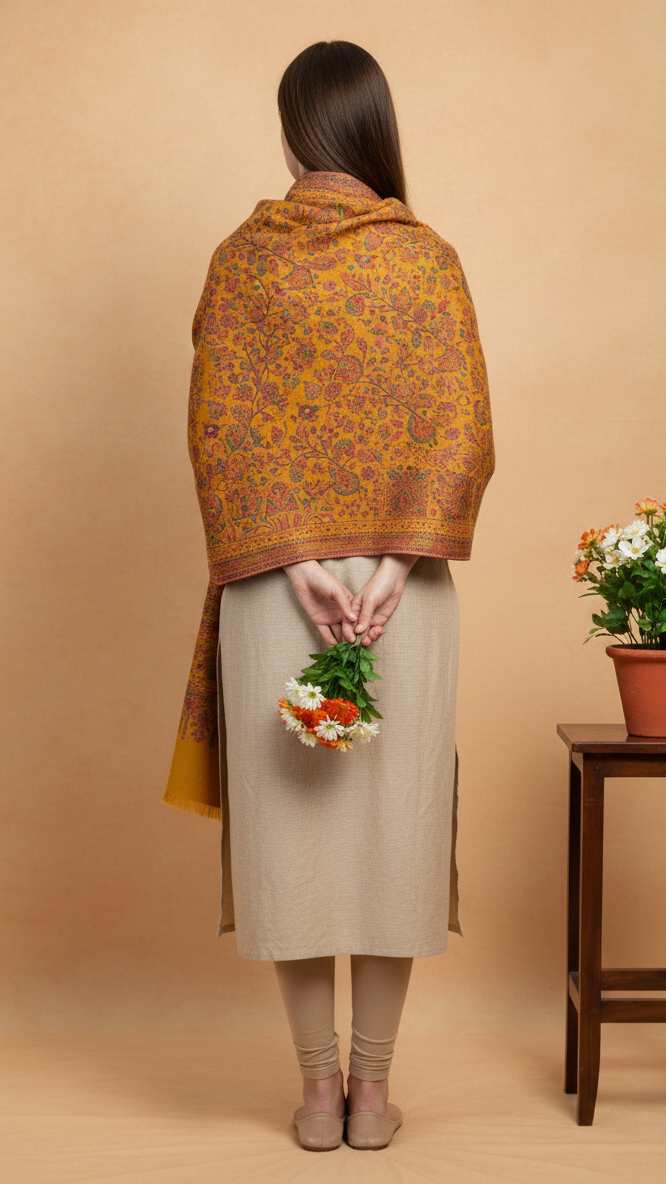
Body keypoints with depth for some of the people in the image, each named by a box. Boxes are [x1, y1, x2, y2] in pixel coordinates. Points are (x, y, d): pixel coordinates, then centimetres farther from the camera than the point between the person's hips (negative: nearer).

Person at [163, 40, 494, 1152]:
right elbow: (463, 428, -6)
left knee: (291, 820, 8)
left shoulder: (241, 258, 1)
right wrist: (393, 564, -10)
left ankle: (318, 1087, 16)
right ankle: (372, 1087, 17)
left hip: (272, 579, 0)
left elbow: (219, 428, -6)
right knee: (393, 813, 9)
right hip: (408, 586, 0)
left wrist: (295, 561, -10)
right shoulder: (429, 257, 1)